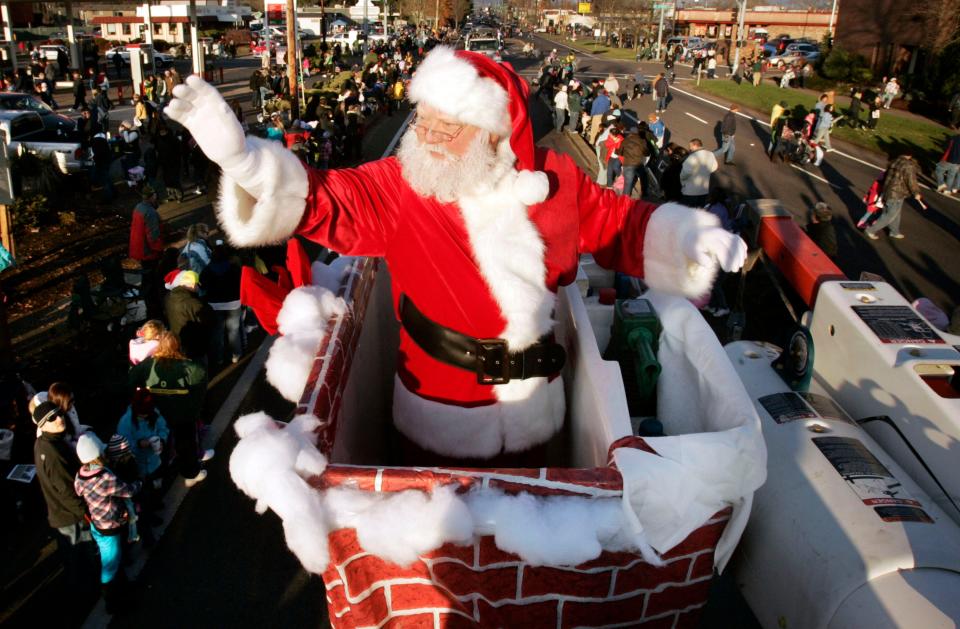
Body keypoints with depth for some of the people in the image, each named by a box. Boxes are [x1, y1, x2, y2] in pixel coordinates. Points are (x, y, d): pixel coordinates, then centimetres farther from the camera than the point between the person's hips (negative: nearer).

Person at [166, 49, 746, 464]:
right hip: (441, 413, -2)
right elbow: (329, 201, -23)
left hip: (537, 401, 2)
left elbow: (620, 224, 2)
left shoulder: (556, 179, -10)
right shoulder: (400, 187, -15)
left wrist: (691, 237, -8)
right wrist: (237, 152, -35)